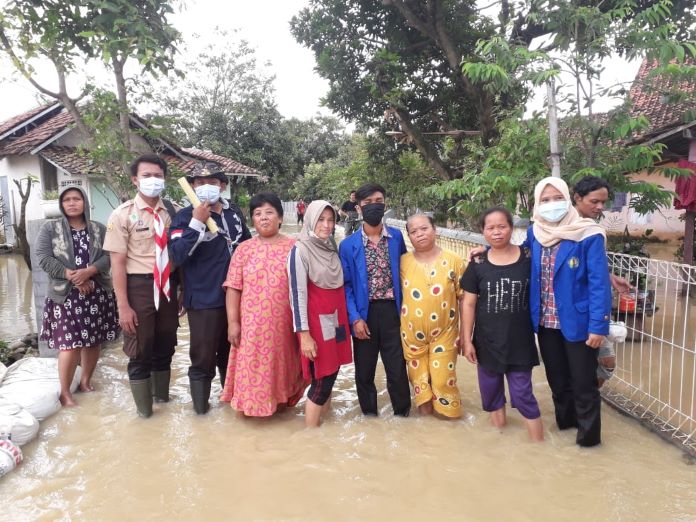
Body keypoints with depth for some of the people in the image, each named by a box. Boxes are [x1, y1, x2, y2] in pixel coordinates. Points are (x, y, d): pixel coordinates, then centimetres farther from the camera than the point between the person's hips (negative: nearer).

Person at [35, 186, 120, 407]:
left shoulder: (99, 229, 8)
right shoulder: (49, 228, 3)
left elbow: (108, 256, -3)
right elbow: (43, 258, -7)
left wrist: (88, 272, -21)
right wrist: (73, 277, -15)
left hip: (97, 294, 3)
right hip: (66, 295, -3)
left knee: (93, 341, 9)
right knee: (70, 344, -7)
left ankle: (86, 381, 27)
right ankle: (65, 392, 8)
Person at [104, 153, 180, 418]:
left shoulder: (171, 213, 2)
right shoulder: (123, 214, -8)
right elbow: (117, 262, -10)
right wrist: (123, 306, -14)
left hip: (167, 286, 4)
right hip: (138, 286, -3)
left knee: (165, 346, 18)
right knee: (140, 351, 9)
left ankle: (162, 396, 41)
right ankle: (144, 409, 28)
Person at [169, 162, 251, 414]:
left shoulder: (234, 212, 5)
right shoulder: (185, 216, -9)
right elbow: (177, 256, -22)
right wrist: (197, 223, -26)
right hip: (204, 300, -5)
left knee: (232, 353, 21)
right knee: (203, 357, 4)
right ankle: (200, 406, 24)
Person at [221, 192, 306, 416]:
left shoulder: (293, 247, 1)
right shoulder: (244, 249, 2)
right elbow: (233, 288, 0)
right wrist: (233, 322, -5)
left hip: (284, 323, 0)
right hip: (252, 324, 0)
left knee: (282, 364, 12)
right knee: (254, 366, 5)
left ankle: (281, 399, 32)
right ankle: (255, 401, 23)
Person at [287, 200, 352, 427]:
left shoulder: (331, 247, 7)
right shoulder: (300, 250, -14)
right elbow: (297, 294, -16)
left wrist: (345, 319, 16)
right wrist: (304, 334, -18)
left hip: (336, 319, 7)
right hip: (317, 322, -7)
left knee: (331, 374, 14)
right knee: (321, 381, -1)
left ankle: (325, 419, 30)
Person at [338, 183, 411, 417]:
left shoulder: (396, 237, 2)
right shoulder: (348, 245, -4)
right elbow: (345, 284, -3)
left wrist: (405, 308, 4)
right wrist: (355, 317, -11)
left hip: (392, 311, 0)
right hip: (364, 313, 0)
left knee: (398, 369, 5)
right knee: (364, 371, 12)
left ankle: (403, 415, 26)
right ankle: (369, 415, 33)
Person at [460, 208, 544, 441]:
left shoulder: (528, 258, -6)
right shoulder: (478, 264, -4)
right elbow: (468, 303, -1)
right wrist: (466, 340, -3)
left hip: (519, 340, -2)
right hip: (487, 341, 2)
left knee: (523, 393, 2)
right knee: (491, 391, 14)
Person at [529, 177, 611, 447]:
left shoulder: (587, 235, -14)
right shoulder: (534, 233, 2)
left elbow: (599, 283, -15)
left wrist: (598, 325, -18)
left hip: (577, 321, -5)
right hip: (546, 322, 5)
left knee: (583, 382, 8)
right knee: (557, 378, 21)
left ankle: (588, 433, 28)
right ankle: (566, 420, 43)